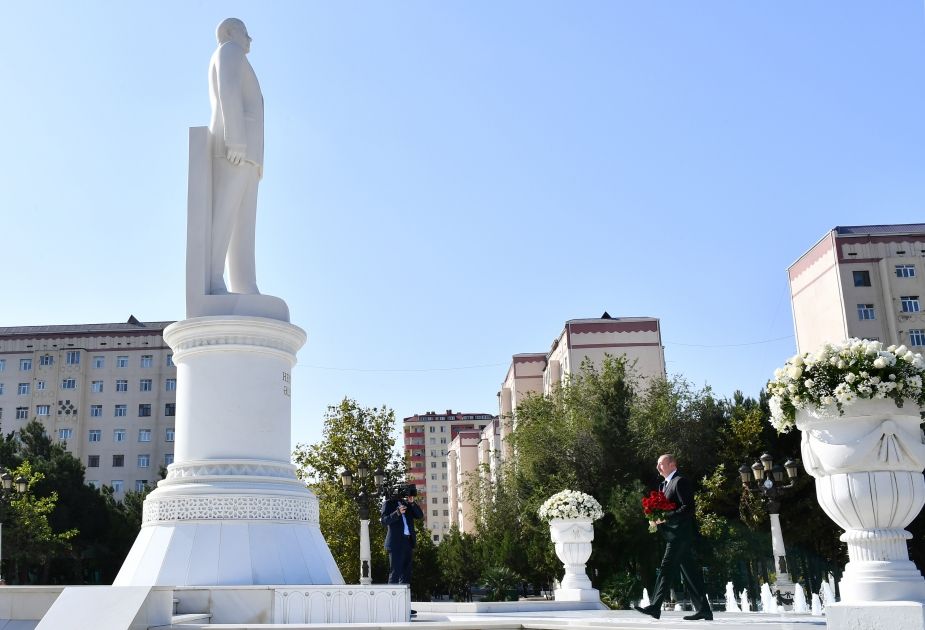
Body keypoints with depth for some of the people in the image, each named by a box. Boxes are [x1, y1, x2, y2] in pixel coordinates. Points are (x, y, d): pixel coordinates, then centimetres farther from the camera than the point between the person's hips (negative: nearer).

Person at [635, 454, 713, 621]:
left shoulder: (680, 481, -10)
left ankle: (655, 607, -10)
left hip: (679, 534, -10)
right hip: (674, 534, 10)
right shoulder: (666, 484, 21)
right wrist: (658, 519, 7)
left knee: (667, 568, -10)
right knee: (689, 572, 8)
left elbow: (688, 508, -18)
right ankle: (703, 609, 10)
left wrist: (666, 518, -20)